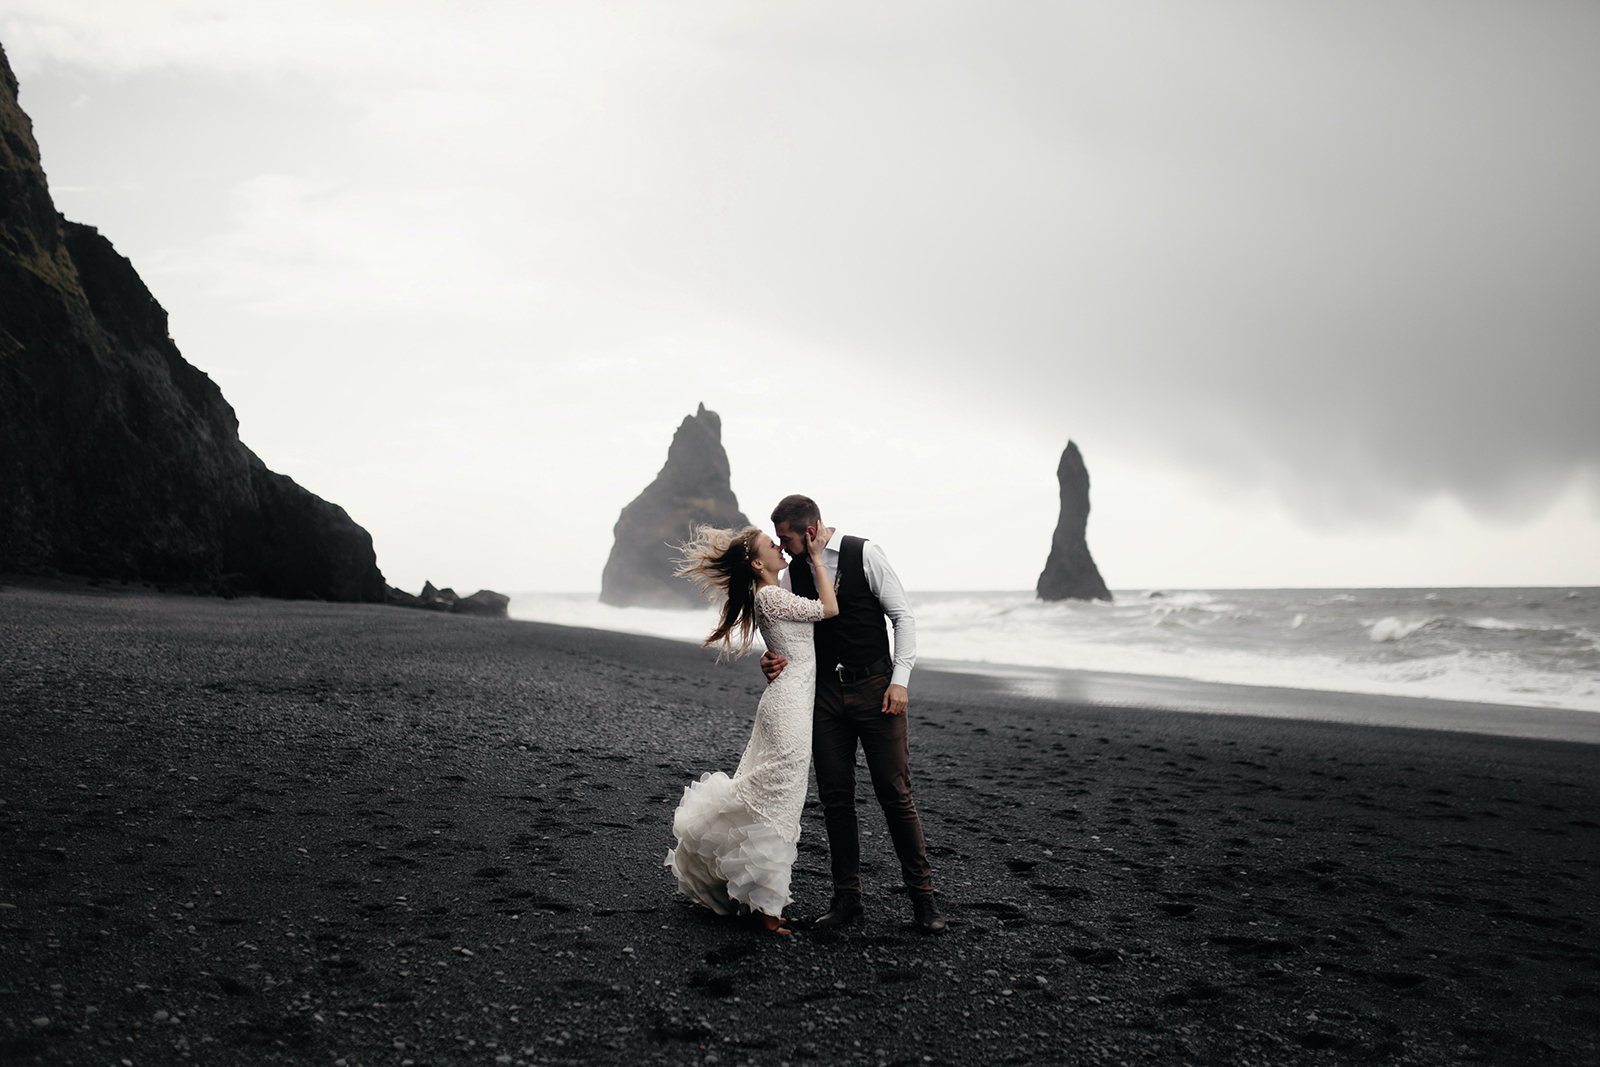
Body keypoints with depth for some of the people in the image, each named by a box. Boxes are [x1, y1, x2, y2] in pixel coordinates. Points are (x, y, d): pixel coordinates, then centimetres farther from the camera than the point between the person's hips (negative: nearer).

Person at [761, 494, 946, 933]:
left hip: (876, 687, -4)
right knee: (835, 798, 6)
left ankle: (922, 896, 11)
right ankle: (846, 897, 18)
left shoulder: (864, 554, -6)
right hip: (825, 692, 4)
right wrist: (774, 659, -13)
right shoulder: (792, 572, 6)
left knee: (896, 795, -1)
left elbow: (903, 617, -4)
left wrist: (900, 679, -12)